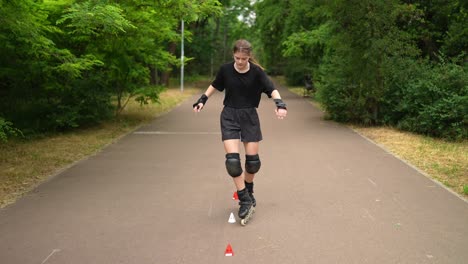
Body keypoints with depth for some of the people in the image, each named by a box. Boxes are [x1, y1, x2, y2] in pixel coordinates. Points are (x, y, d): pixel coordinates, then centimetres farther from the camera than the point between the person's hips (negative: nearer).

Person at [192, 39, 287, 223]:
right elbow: (215, 85, 13)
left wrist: (280, 104, -31)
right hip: (229, 116, 0)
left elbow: (272, 89, -14)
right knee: (232, 160, -14)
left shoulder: (256, 72, -10)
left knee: (253, 160, 4)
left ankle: (248, 191, 32)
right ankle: (245, 199, -2)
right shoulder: (226, 70, -6)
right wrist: (203, 100, 7)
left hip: (250, 117, 0)